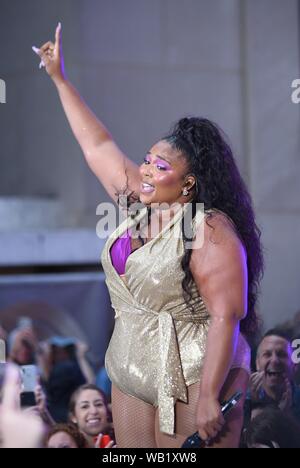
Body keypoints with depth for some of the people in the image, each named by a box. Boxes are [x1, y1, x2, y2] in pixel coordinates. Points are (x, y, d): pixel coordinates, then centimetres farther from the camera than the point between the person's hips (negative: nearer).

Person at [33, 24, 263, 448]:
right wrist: (59, 79, 23)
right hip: (131, 375, 8)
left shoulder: (210, 230, -16)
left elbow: (225, 317, -21)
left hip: (192, 380, -8)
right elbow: (97, 145, 19)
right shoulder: (139, 200, 7)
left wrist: (208, 397, -26)